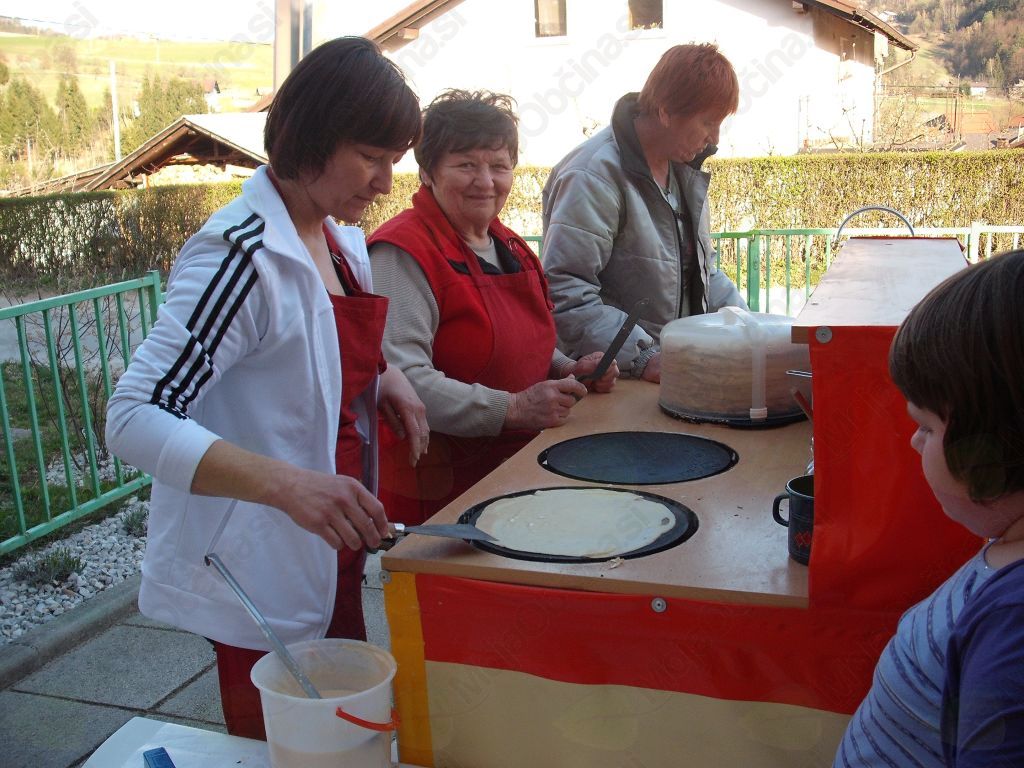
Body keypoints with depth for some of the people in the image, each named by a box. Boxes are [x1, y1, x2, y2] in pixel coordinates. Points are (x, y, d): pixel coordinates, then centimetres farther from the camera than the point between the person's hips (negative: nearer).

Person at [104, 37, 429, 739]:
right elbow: (135, 418, -27)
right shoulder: (242, 255, -23)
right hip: (264, 574, -8)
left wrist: (386, 377, -2)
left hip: (331, 555, 8)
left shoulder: (340, 236, 3)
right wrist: (285, 483, -39)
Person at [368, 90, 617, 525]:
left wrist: (570, 371, 6)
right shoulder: (404, 253, -16)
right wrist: (513, 408, -27)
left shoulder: (507, 246, 12)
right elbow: (398, 380, -27)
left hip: (516, 470, 8)